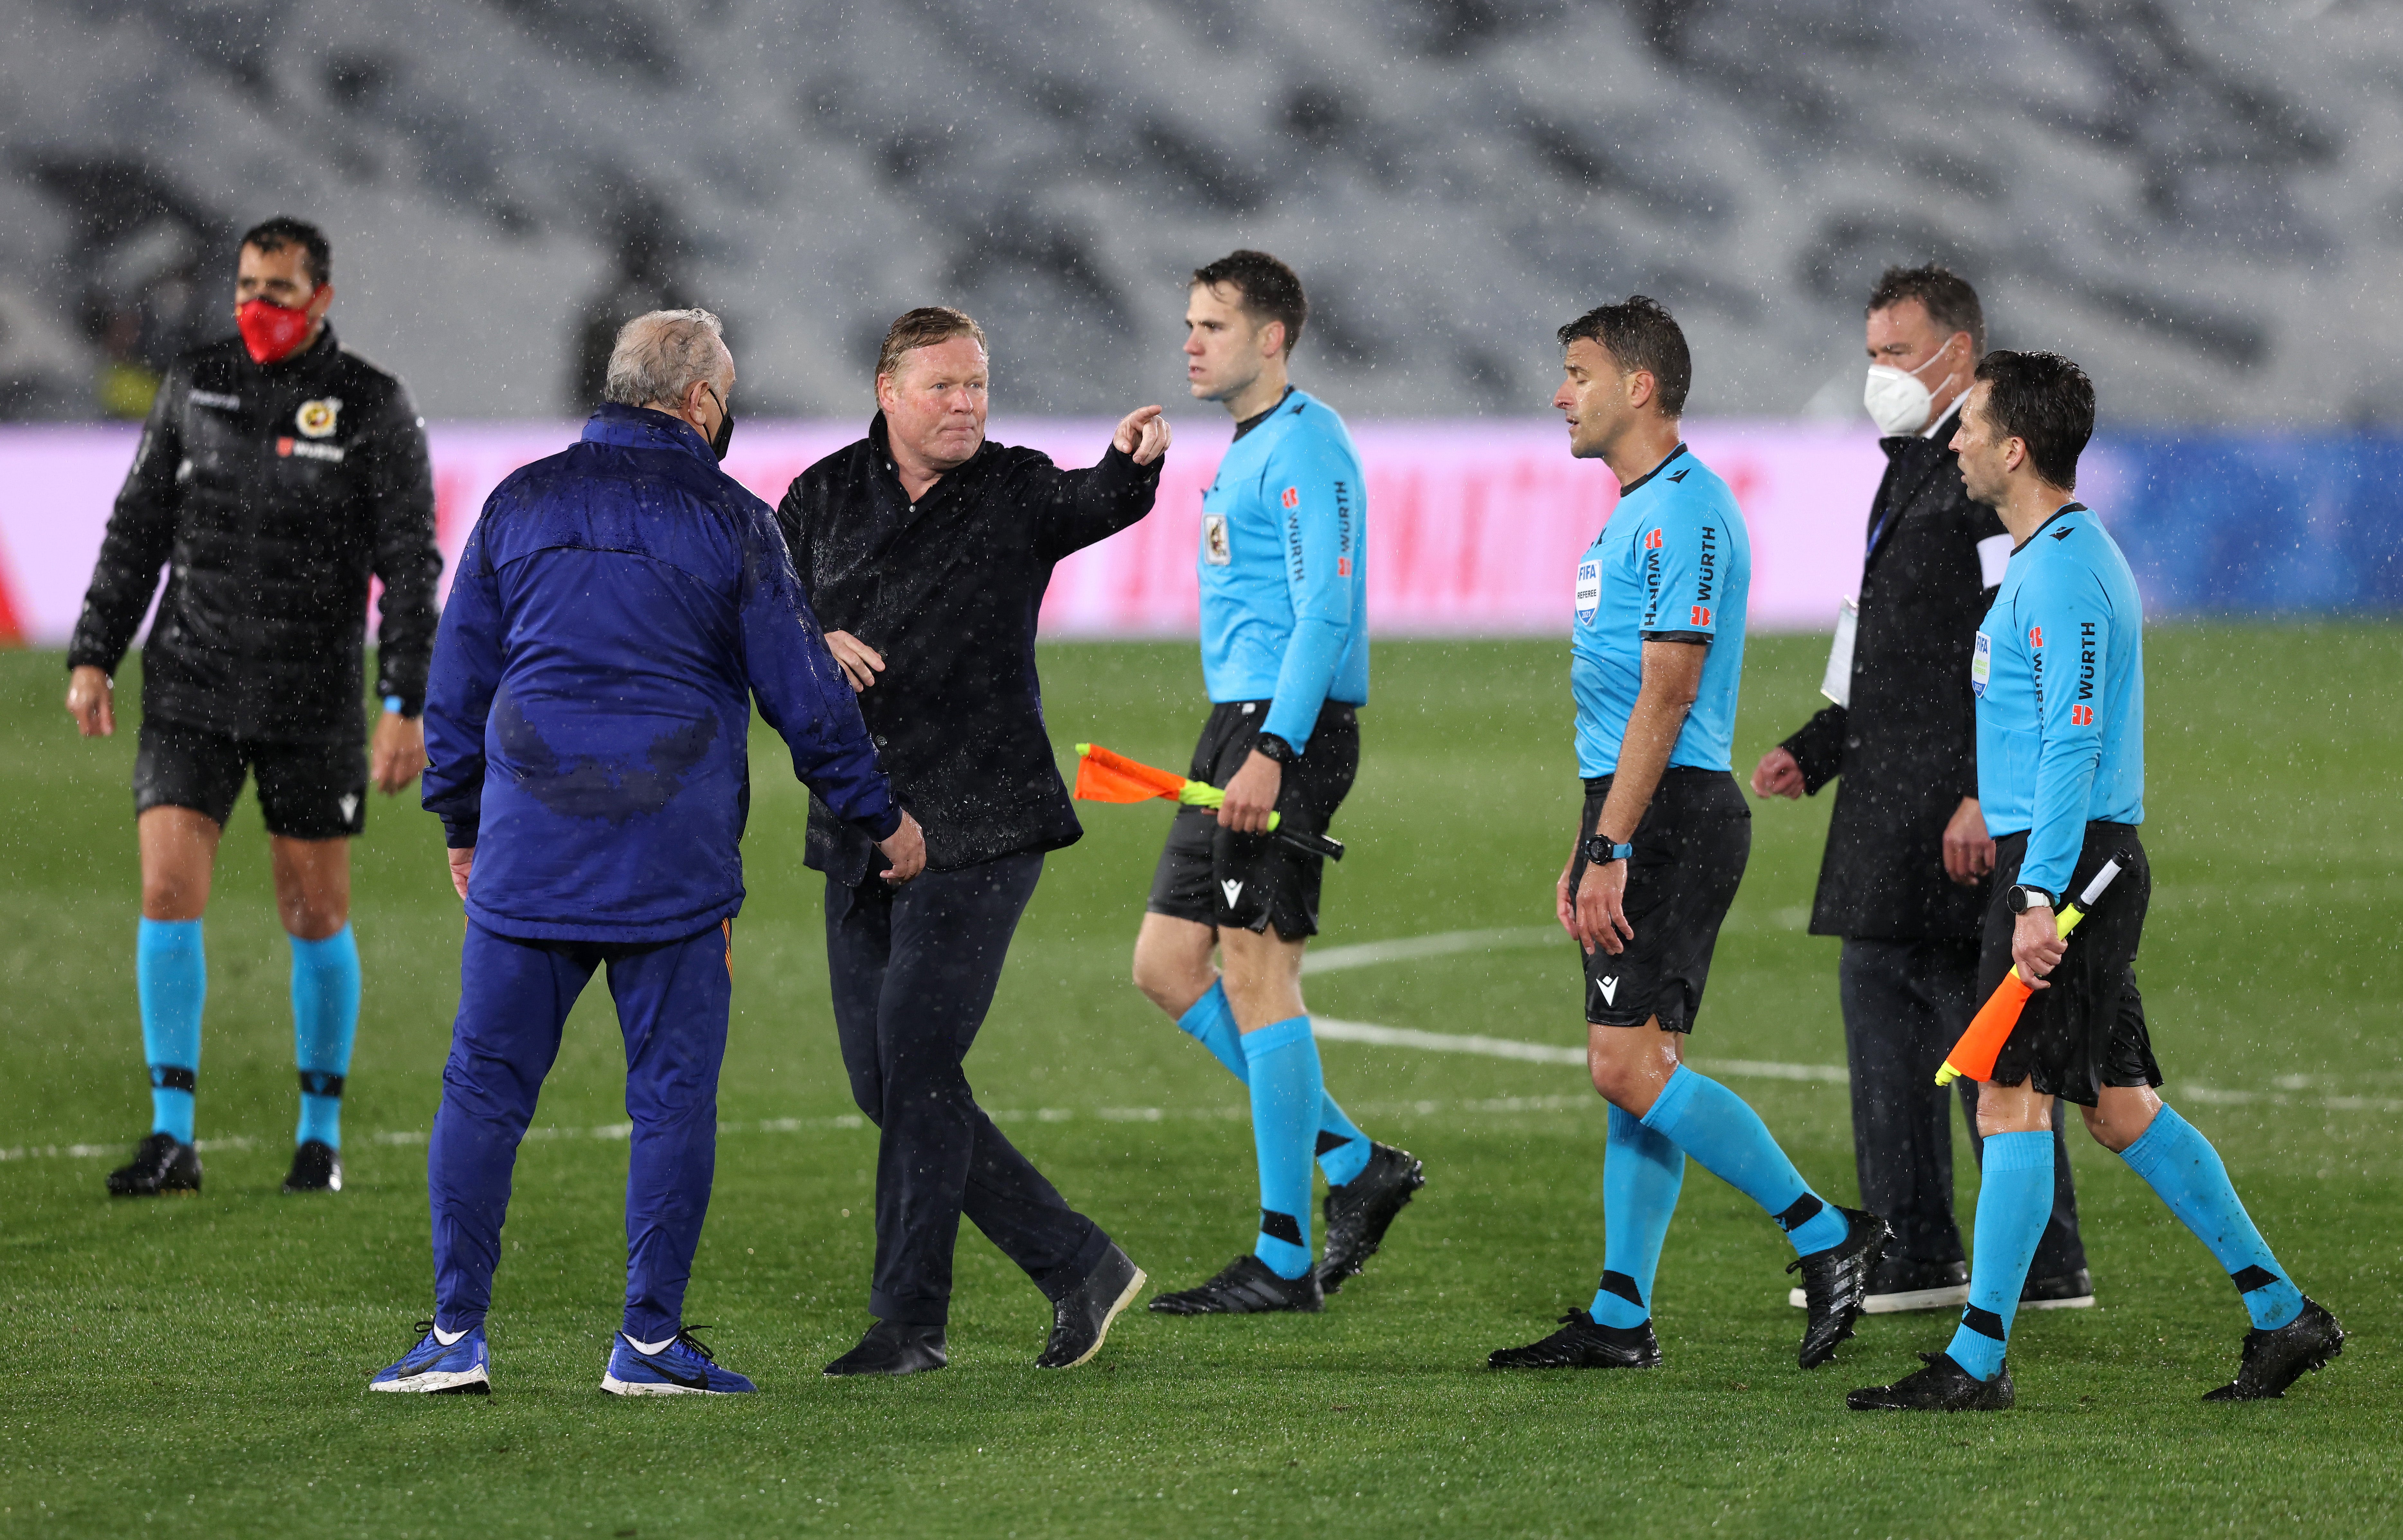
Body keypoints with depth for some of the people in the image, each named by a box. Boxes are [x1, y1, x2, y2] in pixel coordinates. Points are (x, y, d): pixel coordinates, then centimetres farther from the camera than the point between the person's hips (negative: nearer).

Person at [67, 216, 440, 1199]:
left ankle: (322, 1135, 21)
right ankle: (172, 1138, -5)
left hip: (313, 702, -2)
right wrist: (94, 658, 3)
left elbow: (411, 566, -6)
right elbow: (138, 530, 10)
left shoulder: (372, 408, -5)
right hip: (191, 692, 2)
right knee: (168, 893, -10)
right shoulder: (195, 387, 4)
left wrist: (406, 707, -13)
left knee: (316, 914, 5)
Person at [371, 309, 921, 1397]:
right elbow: (803, 695, 1)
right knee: (673, 1097, 4)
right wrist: (881, 817, 14)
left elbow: (457, 682, 12)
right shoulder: (729, 522, -1)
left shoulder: (521, 504, 7)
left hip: (527, 856, 2)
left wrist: (461, 825, 23)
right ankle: (650, 1339, 3)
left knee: (484, 1089, 6)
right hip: (675, 861, -2)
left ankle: (457, 1335, 3)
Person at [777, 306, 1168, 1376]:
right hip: (857, 831, 5)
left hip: (979, 827, -5)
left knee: (916, 1062, -12)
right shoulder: (825, 497, 8)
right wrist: (812, 643, -10)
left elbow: (1102, 504, -22)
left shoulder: (1014, 491, -2)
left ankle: (911, 1319, -4)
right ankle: (1079, 1269, 13)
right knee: (883, 1083, 4)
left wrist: (1133, 461, -44)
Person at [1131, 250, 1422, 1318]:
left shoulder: (1305, 446, -12)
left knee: (1258, 970, -8)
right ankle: (1354, 1164, 13)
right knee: (1167, 965, 8)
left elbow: (1325, 611, -20)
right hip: (1241, 723, 10)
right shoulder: (1246, 450, 20)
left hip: (1289, 727, -10)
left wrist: (1272, 750, -26)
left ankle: (1283, 1259, -4)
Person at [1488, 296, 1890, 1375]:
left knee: (1631, 1068, -15)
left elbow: (1665, 698, -19)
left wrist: (1610, 854, -22)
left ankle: (1827, 1238, -9)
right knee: (1637, 1070, 9)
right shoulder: (1634, 511, 19)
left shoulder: (1682, 512, -14)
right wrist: (1587, 851, 22)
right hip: (1641, 815, 10)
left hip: (1671, 819, -10)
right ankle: (1620, 1318, 10)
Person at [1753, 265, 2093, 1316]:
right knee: (1877, 993, 10)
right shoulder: (1909, 470, 20)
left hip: (1961, 803, -10)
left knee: (1983, 1023, -7)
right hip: (1892, 797, 10)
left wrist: (1987, 795, -23)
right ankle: (1912, 1256, 15)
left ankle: (2045, 1262, -2)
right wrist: (1813, 753, 16)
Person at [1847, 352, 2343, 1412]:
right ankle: (2281, 1313, 14)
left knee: (2012, 1097, -9)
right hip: (2077, 859, 10)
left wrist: (2041, 898, -24)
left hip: (2066, 860, -10)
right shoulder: (2057, 558, 17)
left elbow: (2074, 746, -21)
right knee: (2120, 1105, 11)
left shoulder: (2064, 575, -16)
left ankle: (1979, 1359, -8)